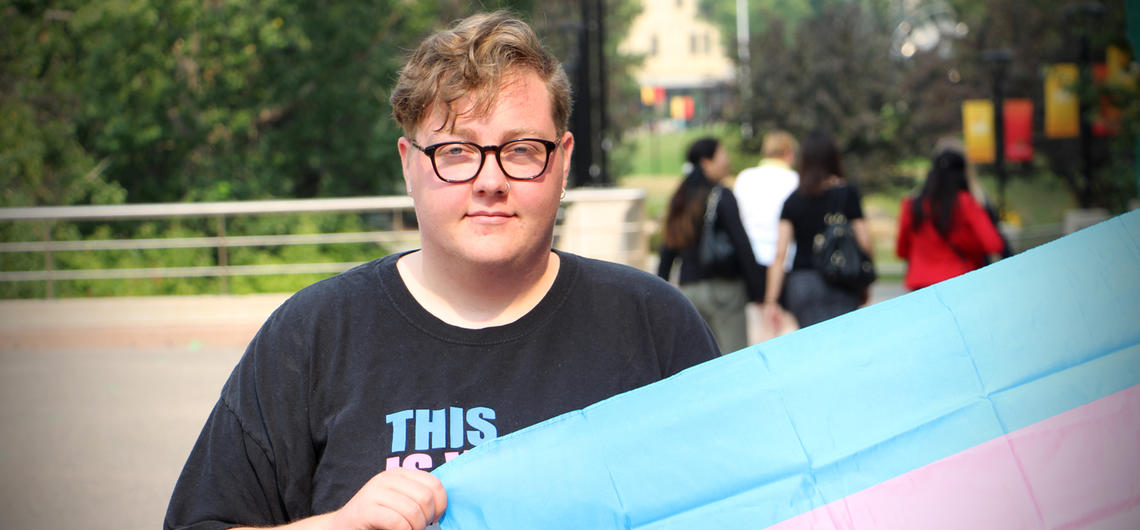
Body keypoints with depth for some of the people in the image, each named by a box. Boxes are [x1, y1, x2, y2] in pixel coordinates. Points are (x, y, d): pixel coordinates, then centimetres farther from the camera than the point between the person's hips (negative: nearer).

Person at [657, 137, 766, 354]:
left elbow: (668, 250, 12)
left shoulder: (680, 199, 10)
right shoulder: (722, 197, -10)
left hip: (688, 288, 7)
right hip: (724, 286, -7)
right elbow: (742, 246, -13)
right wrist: (758, 293, -9)